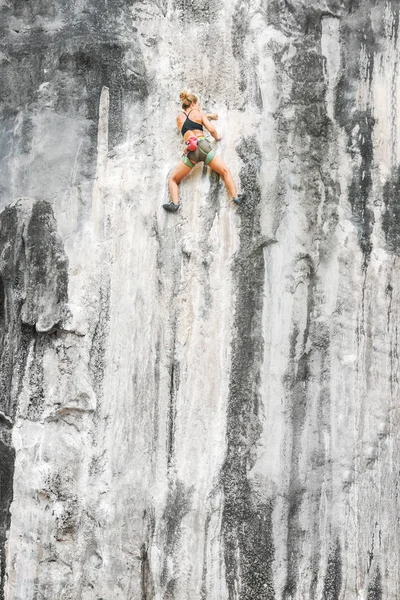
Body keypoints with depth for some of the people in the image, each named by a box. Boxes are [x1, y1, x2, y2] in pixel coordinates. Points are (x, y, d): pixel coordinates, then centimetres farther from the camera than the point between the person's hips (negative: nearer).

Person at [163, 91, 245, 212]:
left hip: (190, 151, 1)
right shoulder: (199, 114, 14)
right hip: (202, 146, -1)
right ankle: (236, 197, -7)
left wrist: (208, 116, 48)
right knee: (225, 171, 8)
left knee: (172, 180, 9)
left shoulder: (179, 118, 22)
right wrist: (217, 138, 26)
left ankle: (175, 203, -16)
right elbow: (211, 129, 5)